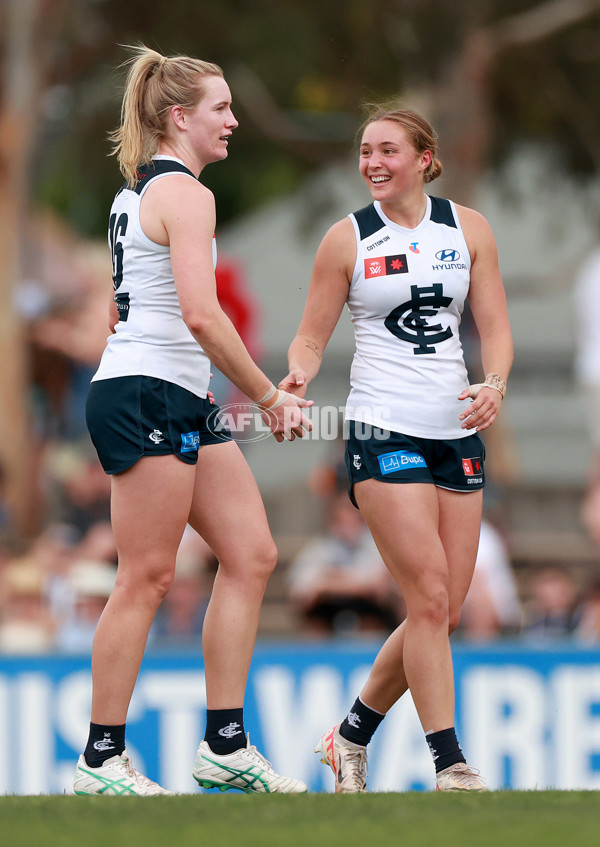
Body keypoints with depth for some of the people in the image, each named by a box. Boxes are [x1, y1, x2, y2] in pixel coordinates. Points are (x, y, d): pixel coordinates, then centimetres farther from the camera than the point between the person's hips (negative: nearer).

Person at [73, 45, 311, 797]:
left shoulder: (135, 192, 18)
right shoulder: (184, 193, -12)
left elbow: (118, 311, 25)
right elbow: (202, 316, -22)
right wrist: (268, 398, -16)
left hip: (180, 404, 10)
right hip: (147, 397, -10)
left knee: (251, 556, 7)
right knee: (146, 578, -7)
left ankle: (224, 745, 8)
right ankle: (102, 759, -2)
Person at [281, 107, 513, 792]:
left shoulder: (468, 229, 7)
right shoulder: (347, 239, 1)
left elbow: (495, 329, 7)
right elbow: (311, 337, 4)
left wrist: (495, 384, -13)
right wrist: (298, 376, -17)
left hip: (457, 431, 4)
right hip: (382, 429, -4)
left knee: (445, 612, 3)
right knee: (430, 600, -13)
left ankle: (352, 735, 20)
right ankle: (450, 766, -9)